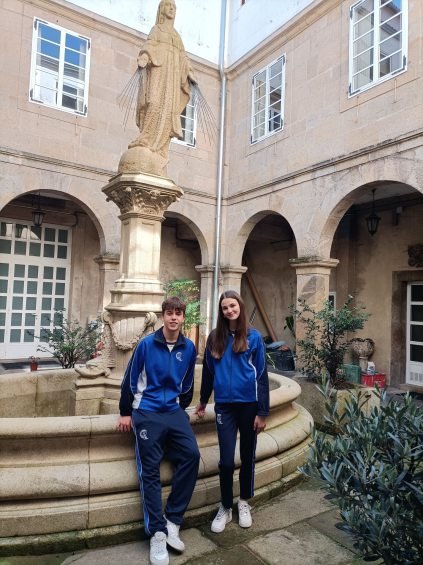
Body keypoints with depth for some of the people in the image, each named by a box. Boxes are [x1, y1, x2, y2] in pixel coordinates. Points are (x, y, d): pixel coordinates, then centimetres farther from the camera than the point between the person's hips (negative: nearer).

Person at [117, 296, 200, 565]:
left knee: (191, 455, -13)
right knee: (150, 469, -5)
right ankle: (157, 533, 5)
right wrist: (126, 412, 2)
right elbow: (130, 379, -1)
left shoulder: (189, 348, 2)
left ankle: (172, 522, 0)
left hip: (173, 410, 3)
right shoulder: (146, 344, -8)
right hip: (147, 412, -3)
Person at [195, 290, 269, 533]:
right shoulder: (215, 337, 2)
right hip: (224, 406, 1)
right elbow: (208, 371, 11)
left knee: (248, 456, 15)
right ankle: (225, 508, 25)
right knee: (226, 460, 3)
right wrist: (203, 401, 19)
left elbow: (262, 374, -4)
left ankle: (244, 503, 36)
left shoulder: (253, 337, -4)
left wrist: (263, 412, -6)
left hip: (249, 404, -1)